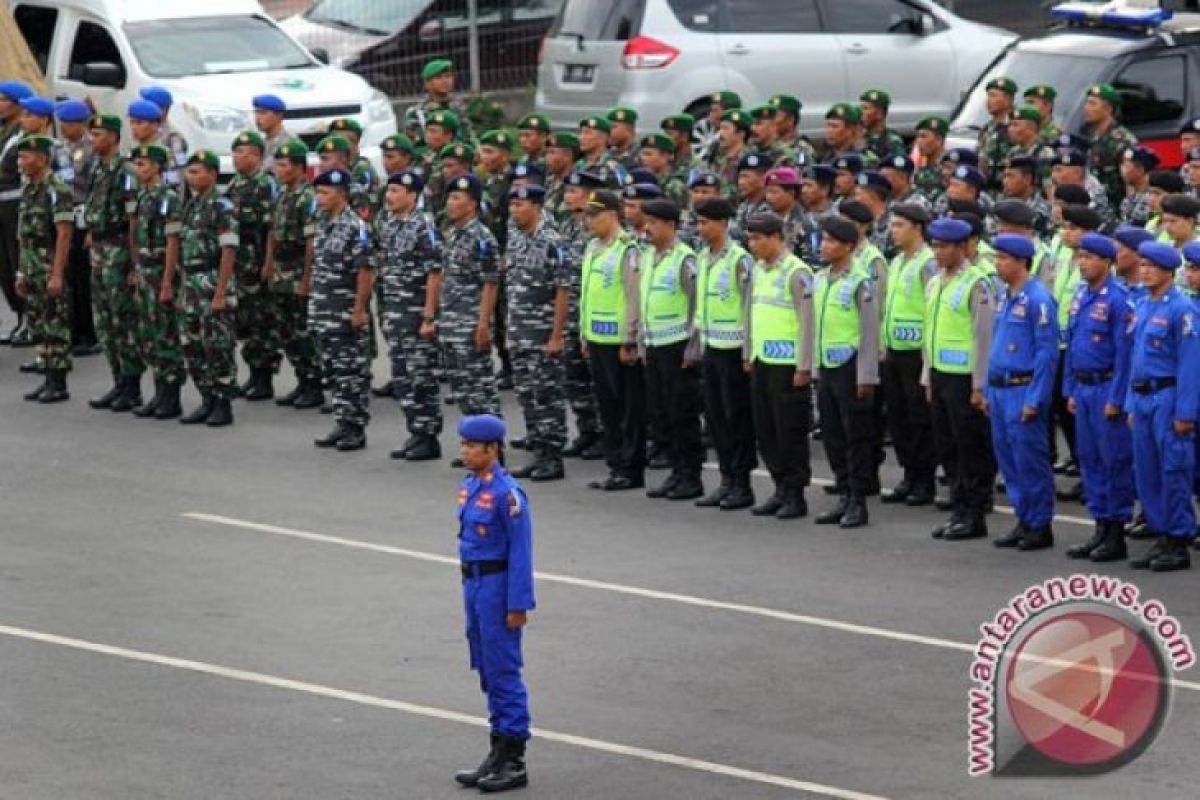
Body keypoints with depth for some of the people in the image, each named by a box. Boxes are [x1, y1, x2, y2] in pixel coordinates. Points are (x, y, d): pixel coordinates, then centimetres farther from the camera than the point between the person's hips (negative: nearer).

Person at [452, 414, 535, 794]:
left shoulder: (507, 493, -17)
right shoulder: (469, 487, 8)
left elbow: (520, 551, -18)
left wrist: (518, 605, -19)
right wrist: (469, 589, 17)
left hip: (498, 587, -9)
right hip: (474, 585, 9)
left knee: (504, 672, -3)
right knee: (487, 672, 14)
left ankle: (514, 762, 3)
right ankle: (499, 752, 22)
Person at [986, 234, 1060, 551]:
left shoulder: (1037, 299, -14)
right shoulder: (1004, 296, 12)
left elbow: (1047, 352, -16)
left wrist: (1034, 400, -18)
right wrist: (988, 391, 17)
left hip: (1024, 391, -9)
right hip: (1000, 391, 9)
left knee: (1030, 462, -3)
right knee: (1008, 460, 12)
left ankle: (1041, 527, 5)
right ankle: (1024, 520, 21)